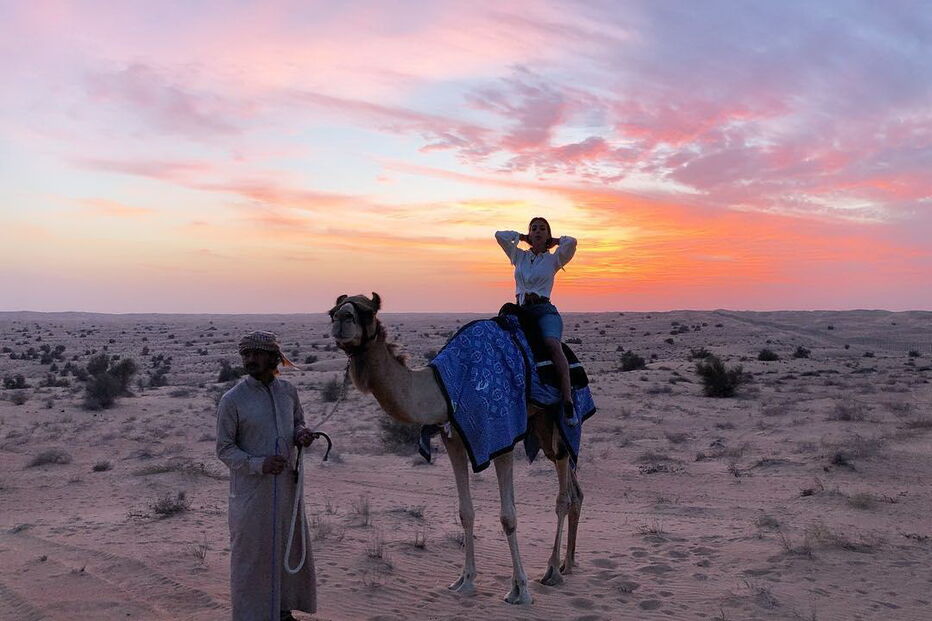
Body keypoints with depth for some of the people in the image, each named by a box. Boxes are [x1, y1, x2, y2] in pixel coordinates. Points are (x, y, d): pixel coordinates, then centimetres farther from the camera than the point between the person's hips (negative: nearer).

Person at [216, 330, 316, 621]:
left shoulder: (288, 391, 2)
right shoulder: (232, 399, -11)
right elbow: (224, 449, -9)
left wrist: (301, 434, -5)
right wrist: (258, 464, -24)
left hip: (287, 484, 5)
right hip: (251, 488, -5)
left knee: (290, 548, 16)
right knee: (251, 553, 5)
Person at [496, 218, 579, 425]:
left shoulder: (553, 259, 13)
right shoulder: (519, 256, 21)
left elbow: (571, 242, -4)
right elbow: (500, 235, 17)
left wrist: (553, 241, 14)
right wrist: (523, 237, 23)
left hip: (544, 310, -5)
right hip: (521, 309, 5)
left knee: (553, 344, -32)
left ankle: (568, 402, -39)